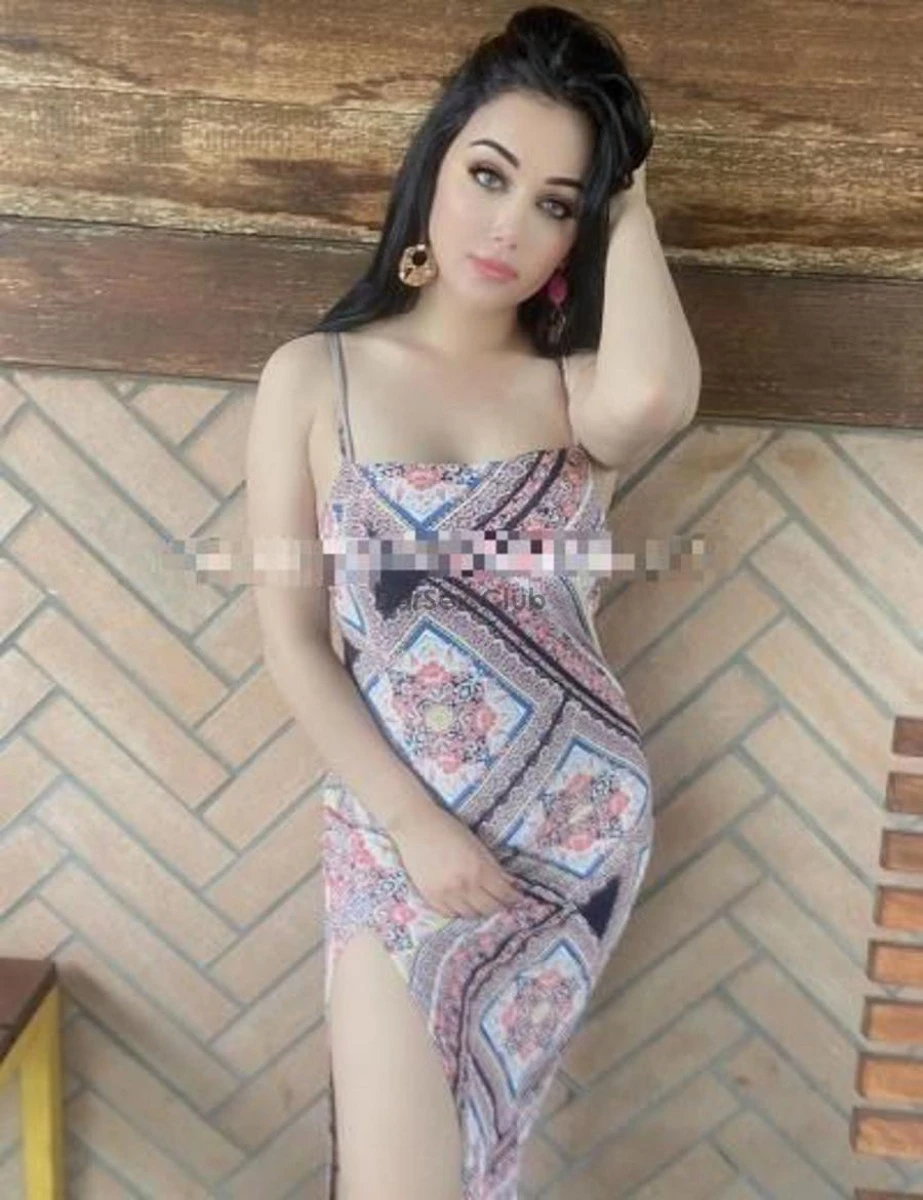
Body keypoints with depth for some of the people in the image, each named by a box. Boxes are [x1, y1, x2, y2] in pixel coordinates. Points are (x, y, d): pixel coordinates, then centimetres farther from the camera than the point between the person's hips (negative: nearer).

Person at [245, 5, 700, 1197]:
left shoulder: (576, 385, 0)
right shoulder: (312, 375, -4)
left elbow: (655, 399, -27)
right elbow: (291, 640, -6)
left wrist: (625, 198, -10)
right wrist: (416, 825, -12)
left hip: (582, 820, 2)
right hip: (396, 828, -1)